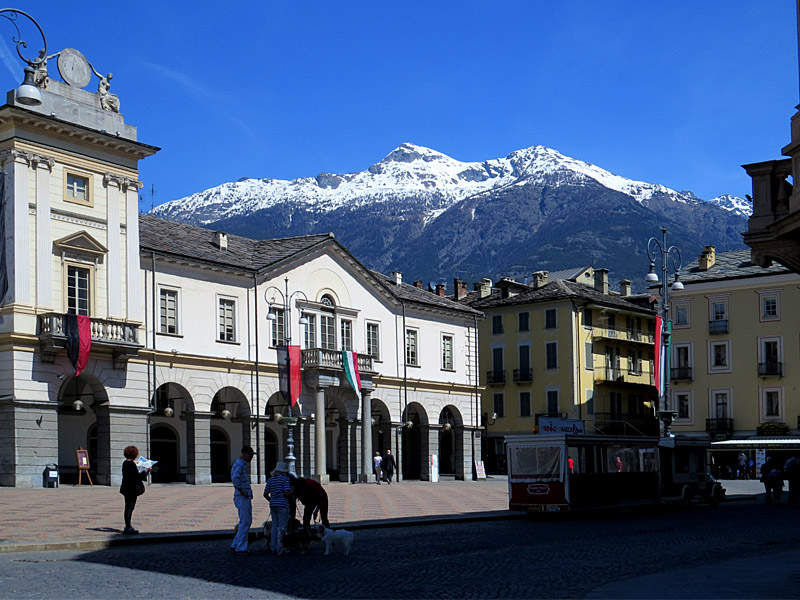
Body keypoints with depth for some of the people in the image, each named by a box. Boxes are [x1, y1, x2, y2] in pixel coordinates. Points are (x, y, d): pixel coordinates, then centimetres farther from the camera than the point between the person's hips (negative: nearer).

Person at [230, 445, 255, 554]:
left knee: (247, 522, 13)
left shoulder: (244, 464, 19)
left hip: (246, 497, 10)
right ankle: (240, 548, -3)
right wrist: (241, 491, -22)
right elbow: (235, 478, -30)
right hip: (242, 497, -10)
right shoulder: (239, 464, -14)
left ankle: (235, 545, 16)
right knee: (244, 522, -7)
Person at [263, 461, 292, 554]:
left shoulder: (270, 480, 9)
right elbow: (287, 493, -19)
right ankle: (279, 548, -3)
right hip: (282, 504, -6)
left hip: (273, 505, 6)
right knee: (282, 526, -1)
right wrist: (291, 495, 1)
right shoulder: (285, 479, -9)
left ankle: (273, 548, 15)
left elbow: (265, 494, 7)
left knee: (274, 526, 13)